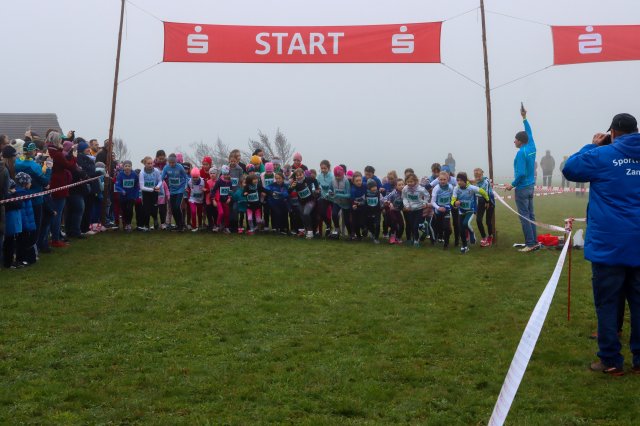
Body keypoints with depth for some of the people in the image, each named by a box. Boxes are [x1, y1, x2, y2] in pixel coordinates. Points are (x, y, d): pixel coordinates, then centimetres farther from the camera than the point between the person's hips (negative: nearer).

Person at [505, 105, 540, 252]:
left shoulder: (521, 153, -19)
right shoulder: (531, 148, 4)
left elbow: (521, 173, -24)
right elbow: (529, 132, 22)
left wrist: (512, 185, -12)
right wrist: (524, 118, 28)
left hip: (522, 188, -9)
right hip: (530, 186, 9)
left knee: (524, 216, -5)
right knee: (530, 215, 12)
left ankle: (530, 244, -6)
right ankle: (534, 241, 14)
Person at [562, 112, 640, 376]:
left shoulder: (602, 155, -8)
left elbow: (569, 169, 6)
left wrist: (592, 146, 14)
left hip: (609, 244, -4)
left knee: (607, 303, 3)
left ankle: (611, 361, 7)